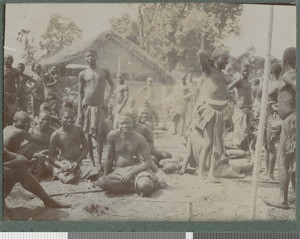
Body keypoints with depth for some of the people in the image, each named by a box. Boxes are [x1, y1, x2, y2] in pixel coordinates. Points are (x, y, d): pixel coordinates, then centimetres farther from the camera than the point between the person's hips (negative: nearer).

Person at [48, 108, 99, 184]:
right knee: (69, 179, -34)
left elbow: (85, 148, 6)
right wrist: (61, 165, -22)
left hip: (77, 163, 3)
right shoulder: (56, 135, -7)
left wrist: (77, 162, -9)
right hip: (64, 163, -3)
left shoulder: (78, 130, 1)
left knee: (94, 172, -24)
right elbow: (51, 156, -3)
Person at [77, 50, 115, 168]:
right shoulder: (83, 74, 5)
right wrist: (79, 111, -1)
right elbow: (80, 92, 6)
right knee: (88, 134, 2)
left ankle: (99, 161, -1)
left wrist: (107, 99, -1)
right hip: (86, 106, 0)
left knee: (99, 134, -5)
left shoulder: (104, 72, 6)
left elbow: (112, 86, 15)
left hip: (99, 106, 0)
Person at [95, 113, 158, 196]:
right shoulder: (112, 135, -7)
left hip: (136, 168, -2)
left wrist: (131, 173, -20)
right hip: (118, 171, 3)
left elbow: (148, 162, -9)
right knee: (101, 182, -31)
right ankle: (136, 188, -20)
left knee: (145, 186, -38)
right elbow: (109, 158, 4)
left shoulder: (139, 139, -8)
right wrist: (105, 177, 9)